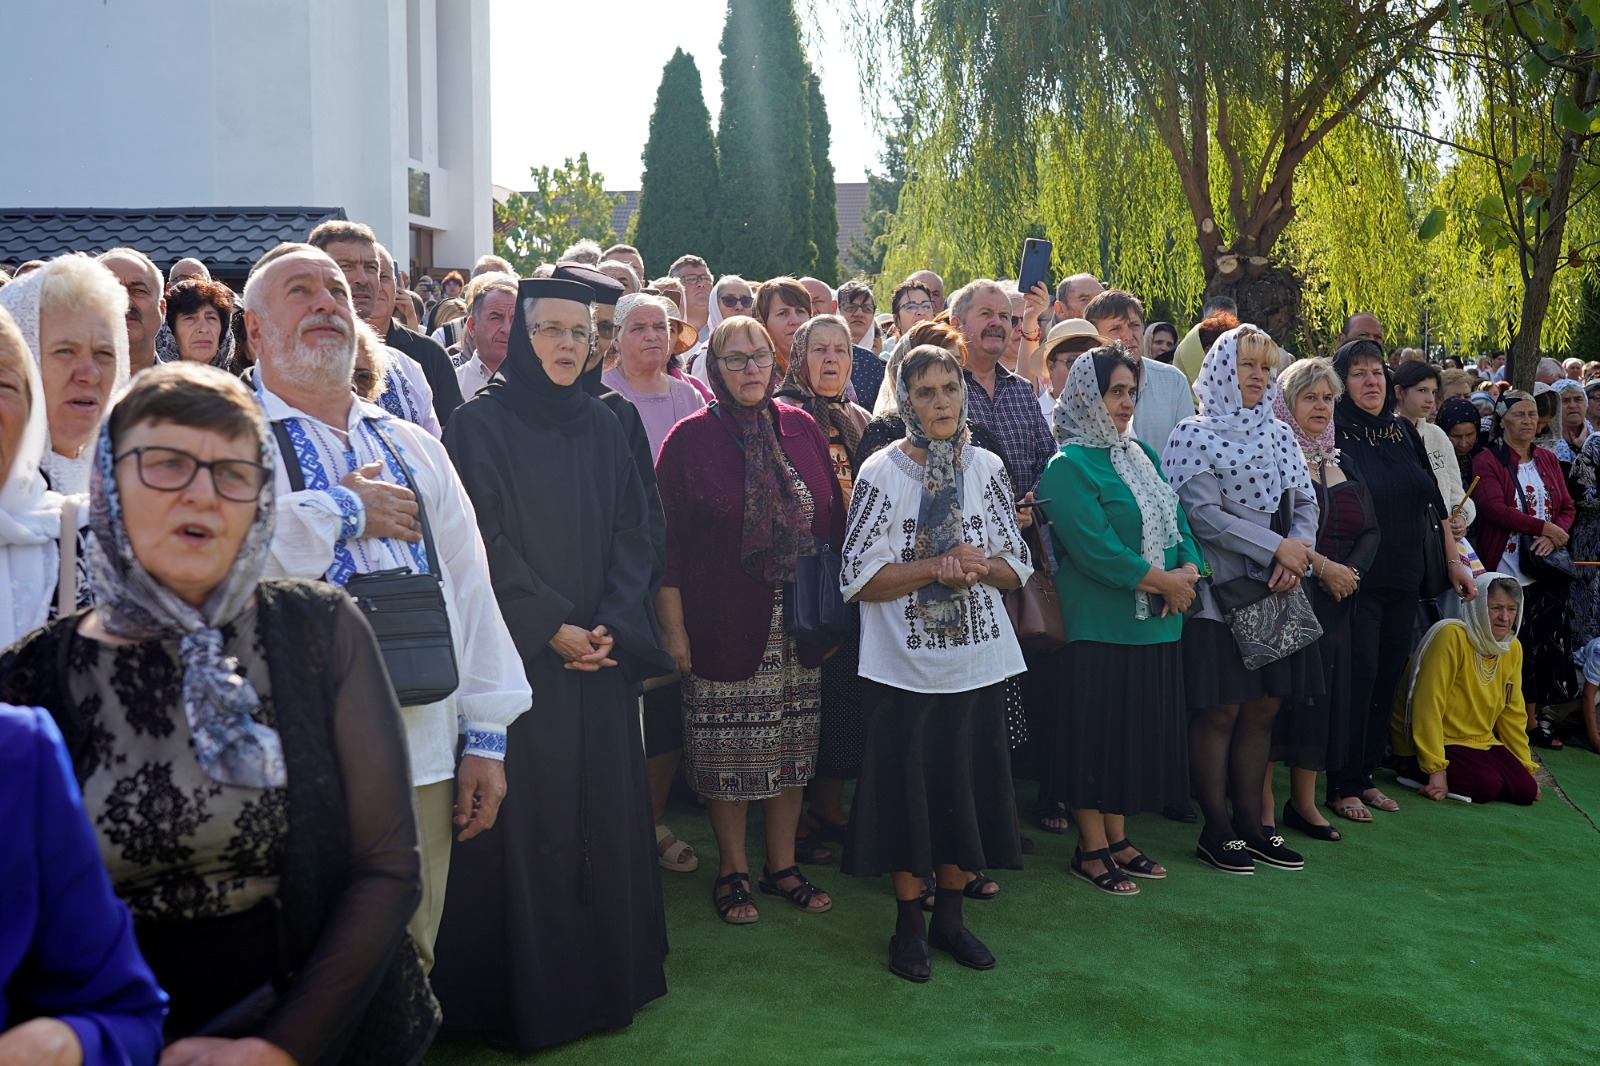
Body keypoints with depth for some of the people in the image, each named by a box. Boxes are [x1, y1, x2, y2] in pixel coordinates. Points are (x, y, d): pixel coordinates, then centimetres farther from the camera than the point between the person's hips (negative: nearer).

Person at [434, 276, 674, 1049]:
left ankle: (604, 974, 22)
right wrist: (552, 627, -15)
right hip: (517, 657, -4)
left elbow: (632, 535, 8)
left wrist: (609, 627, -6)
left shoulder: (602, 428, 11)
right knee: (527, 822, 0)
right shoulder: (480, 425, -4)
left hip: (600, 657, 5)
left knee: (602, 814, 9)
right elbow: (483, 542, -10)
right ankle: (526, 991, 12)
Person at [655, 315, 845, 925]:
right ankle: (732, 870, 21)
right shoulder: (690, 439, -4)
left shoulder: (802, 429, 7)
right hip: (724, 622, -3)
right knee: (729, 753, 4)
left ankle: (782, 864, 26)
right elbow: (667, 542, -6)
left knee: (792, 748, 10)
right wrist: (673, 628, -9)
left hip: (798, 627, 4)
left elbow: (833, 522, 11)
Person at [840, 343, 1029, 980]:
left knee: (967, 784, 9)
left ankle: (950, 914, 26)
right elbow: (858, 577, -10)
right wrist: (937, 568, -20)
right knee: (908, 789, 4)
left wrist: (980, 568, -14)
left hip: (977, 660, 3)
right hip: (905, 664, -3)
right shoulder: (882, 473, -6)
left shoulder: (986, 468, 5)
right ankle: (909, 923, 20)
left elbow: (1016, 565, 8)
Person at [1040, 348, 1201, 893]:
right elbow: (1093, 547, -20)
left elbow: (1177, 522, 11)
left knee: (1139, 731, 13)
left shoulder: (1142, 455, 14)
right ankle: (1091, 846, 13)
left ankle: (1117, 837, 25)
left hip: (1156, 623, 8)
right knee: (1097, 730, 0)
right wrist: (1160, 580, -15)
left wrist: (1189, 570, -8)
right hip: (1099, 625, -8)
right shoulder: (1068, 466, -11)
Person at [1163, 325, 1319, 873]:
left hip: (1273, 590, 6)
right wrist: (1278, 547, -13)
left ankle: (1251, 821, 18)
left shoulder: (1280, 435, 14)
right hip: (1218, 591, -5)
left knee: (1263, 707, 8)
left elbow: (1305, 503, 11)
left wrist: (1298, 553, -9)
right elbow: (1202, 514, -13)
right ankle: (1216, 828, 9)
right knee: (1220, 710, -2)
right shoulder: (1194, 435, -4)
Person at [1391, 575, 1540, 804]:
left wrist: (1527, 767, 13)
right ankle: (1420, 772, -2)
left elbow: (1512, 712, 14)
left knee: (1526, 790, -10)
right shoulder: (1452, 636, -20)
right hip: (1439, 742, -8)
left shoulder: (1513, 649, 5)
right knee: (1487, 785, -27)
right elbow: (1428, 705, -23)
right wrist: (1435, 769, -25)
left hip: (1480, 742, 8)